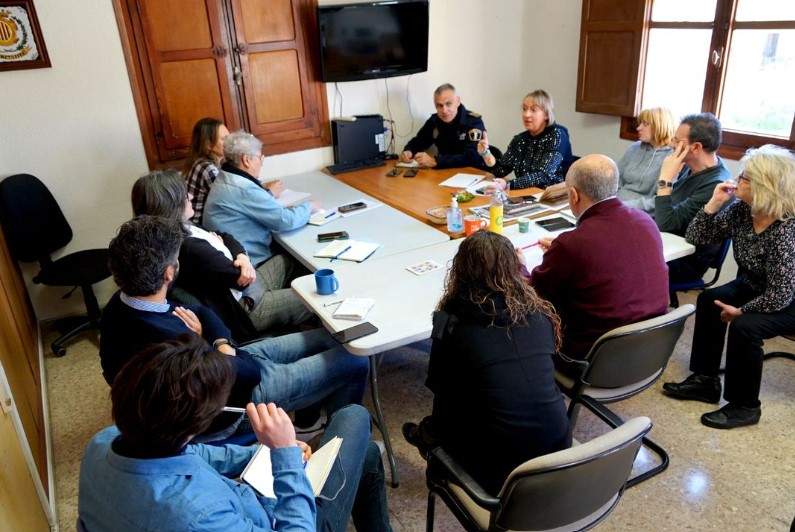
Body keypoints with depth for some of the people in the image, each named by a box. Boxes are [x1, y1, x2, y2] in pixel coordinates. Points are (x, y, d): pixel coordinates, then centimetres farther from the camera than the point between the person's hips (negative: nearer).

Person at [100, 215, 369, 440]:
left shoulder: (122, 302, -11)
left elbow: (200, 312, 2)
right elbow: (250, 372, -26)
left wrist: (222, 345, -16)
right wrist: (210, 344, -11)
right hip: (237, 399, -8)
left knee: (331, 337, 15)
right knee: (354, 362, -1)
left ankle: (309, 417, 37)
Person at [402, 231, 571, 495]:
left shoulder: (453, 324, -13)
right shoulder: (540, 313, -3)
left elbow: (437, 386, 2)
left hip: (500, 469, -4)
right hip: (558, 453, 4)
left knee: (445, 406, 21)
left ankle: (428, 435, 49)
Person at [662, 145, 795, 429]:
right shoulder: (742, 209, -11)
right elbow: (697, 237, -7)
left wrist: (740, 310, -18)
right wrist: (714, 203, -19)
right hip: (754, 288, 8)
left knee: (744, 326, -27)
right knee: (709, 300, -8)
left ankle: (745, 406, -5)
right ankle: (705, 380, 4)